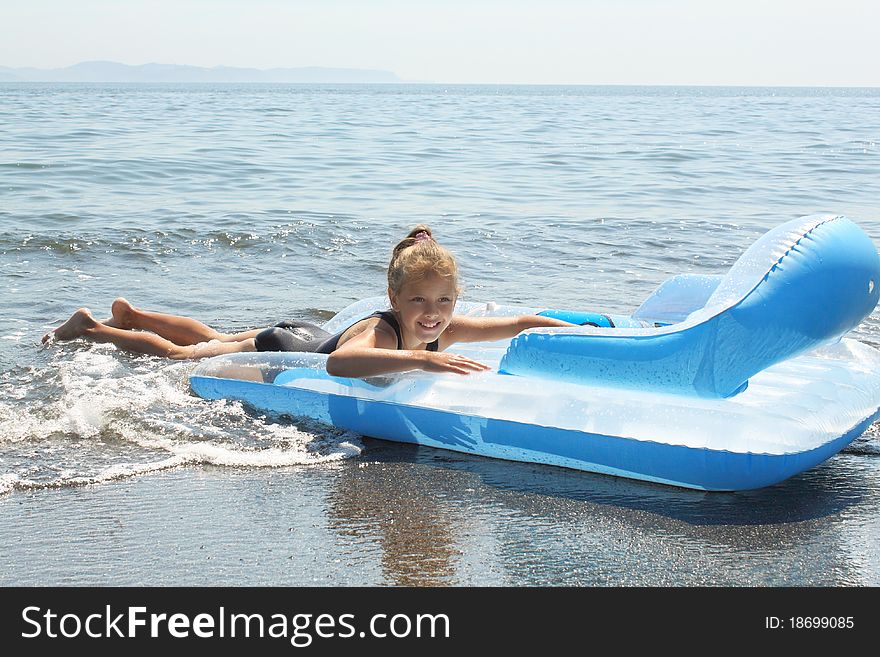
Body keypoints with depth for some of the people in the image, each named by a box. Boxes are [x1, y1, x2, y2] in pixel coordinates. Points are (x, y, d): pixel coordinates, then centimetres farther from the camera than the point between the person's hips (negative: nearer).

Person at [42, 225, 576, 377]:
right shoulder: (379, 330, -46)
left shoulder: (443, 329, -25)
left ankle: (130, 314, 55)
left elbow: (522, 323, -18)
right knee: (181, 356, 17)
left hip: (313, 339, 7)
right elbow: (339, 363, -70)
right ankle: (91, 328, 39)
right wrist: (421, 359, -77)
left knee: (213, 341, 32)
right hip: (280, 351, -7)